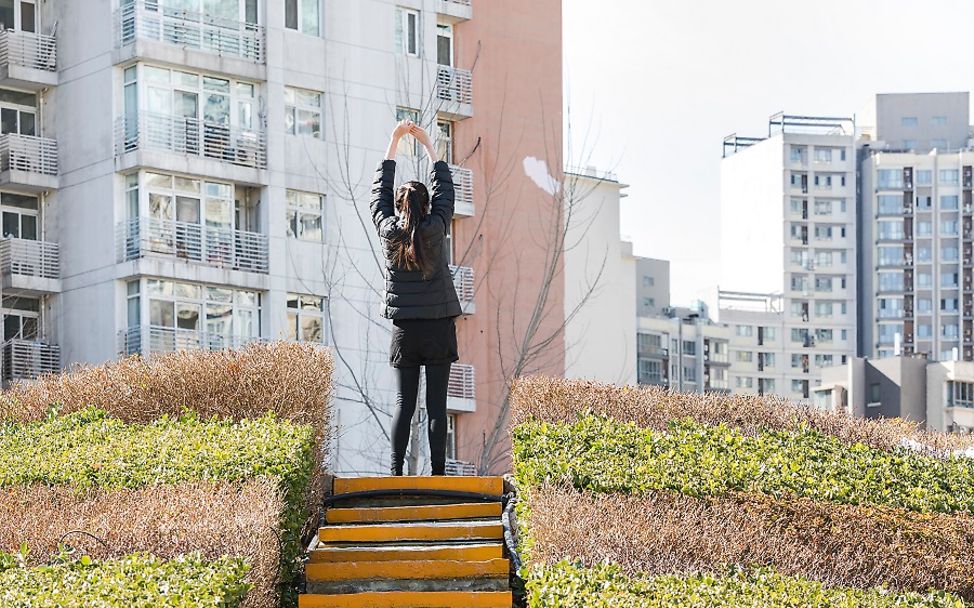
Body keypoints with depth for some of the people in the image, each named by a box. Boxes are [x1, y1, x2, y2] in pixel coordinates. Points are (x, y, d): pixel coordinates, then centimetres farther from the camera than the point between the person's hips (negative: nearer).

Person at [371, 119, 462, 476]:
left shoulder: (388, 230, 0)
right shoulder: (435, 229, -4)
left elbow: (380, 189, 14)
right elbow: (444, 187, 9)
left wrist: (395, 140, 21)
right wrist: (426, 143, 18)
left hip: (404, 329, 2)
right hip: (438, 326, -2)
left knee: (403, 404, 2)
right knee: (436, 405, -2)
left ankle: (396, 471, -7)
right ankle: (437, 472, -6)